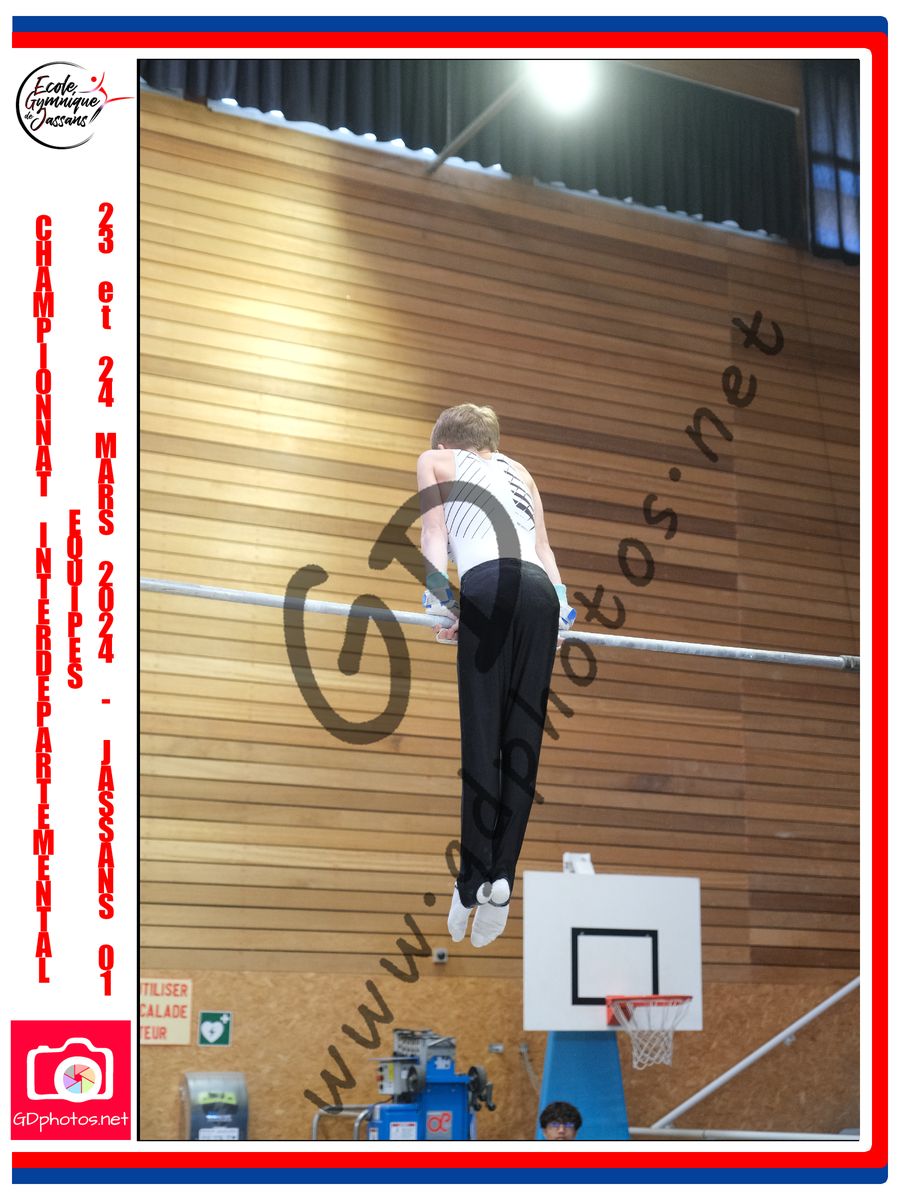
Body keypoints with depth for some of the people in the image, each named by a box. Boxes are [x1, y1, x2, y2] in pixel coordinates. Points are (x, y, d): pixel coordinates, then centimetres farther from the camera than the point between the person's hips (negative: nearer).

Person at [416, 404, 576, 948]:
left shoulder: (434, 460, 25)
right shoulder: (518, 469, 34)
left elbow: (435, 531, 11)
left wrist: (439, 598, 2)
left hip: (489, 584, -3)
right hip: (540, 589, 4)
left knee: (482, 736, -6)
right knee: (524, 737, 0)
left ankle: (474, 879, -12)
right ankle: (503, 875, -9)